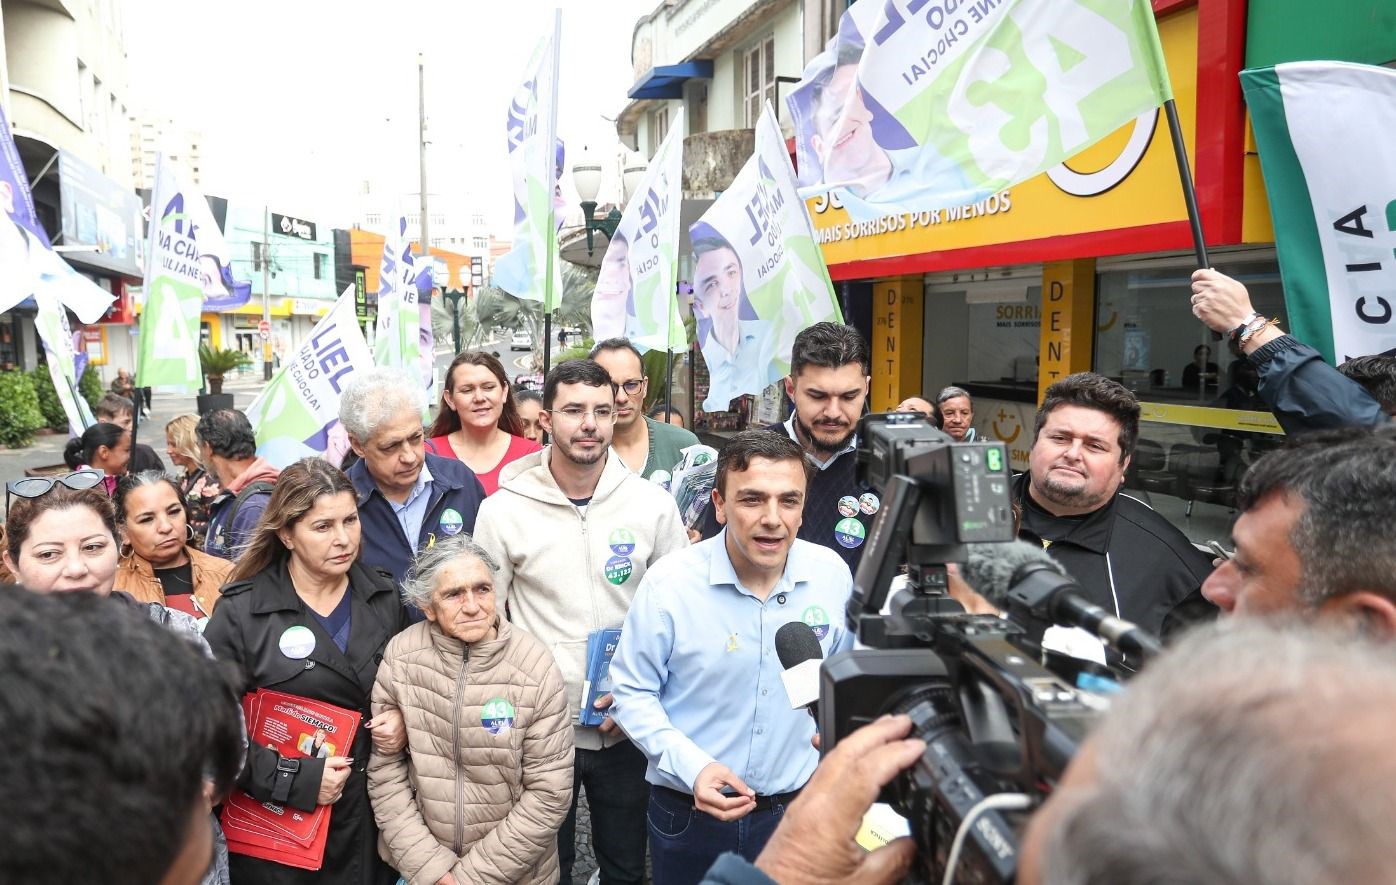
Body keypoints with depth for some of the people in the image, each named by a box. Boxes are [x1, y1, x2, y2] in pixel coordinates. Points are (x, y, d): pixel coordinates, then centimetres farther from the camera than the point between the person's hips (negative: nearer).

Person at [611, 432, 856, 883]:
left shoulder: (832, 574, -8)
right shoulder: (669, 581, -18)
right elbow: (632, 691, -9)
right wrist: (692, 766, -21)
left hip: (796, 805, 3)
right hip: (688, 814, -2)